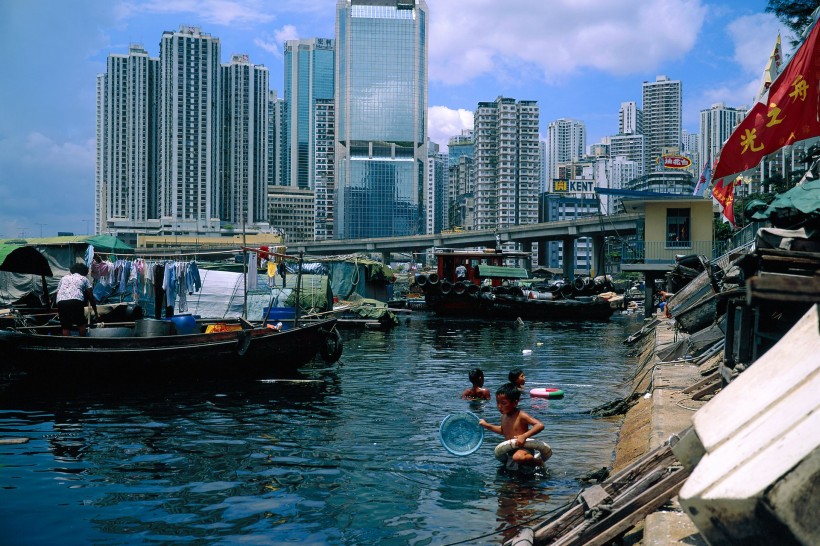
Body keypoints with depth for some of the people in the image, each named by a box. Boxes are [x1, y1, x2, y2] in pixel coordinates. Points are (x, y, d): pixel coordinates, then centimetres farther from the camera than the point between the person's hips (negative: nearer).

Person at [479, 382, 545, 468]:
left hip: (523, 448, -8)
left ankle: (538, 462, -10)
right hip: (510, 451, 8)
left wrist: (524, 436, -35)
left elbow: (540, 425, -29)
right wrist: (487, 426, 21)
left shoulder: (521, 415, -18)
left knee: (518, 457, -40)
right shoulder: (504, 416, 4)